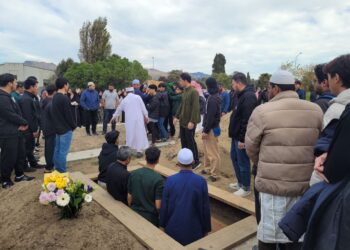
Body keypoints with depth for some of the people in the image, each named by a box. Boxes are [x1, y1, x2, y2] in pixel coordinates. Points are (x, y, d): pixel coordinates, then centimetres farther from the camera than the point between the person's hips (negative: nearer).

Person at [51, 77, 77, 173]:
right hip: (66, 129, -9)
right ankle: (62, 171, 4)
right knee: (63, 151, -2)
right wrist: (74, 126, -5)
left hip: (58, 128, 9)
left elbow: (54, 113, 14)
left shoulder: (55, 97, 9)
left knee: (57, 149, 16)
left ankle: (57, 169, 26)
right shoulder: (64, 98, -19)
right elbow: (68, 114, -17)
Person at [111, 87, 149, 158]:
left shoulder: (124, 100, 12)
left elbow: (119, 109, 25)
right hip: (138, 118, -3)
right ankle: (139, 151, 1)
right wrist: (146, 116, 6)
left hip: (129, 120, 3)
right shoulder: (137, 97, 0)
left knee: (130, 134, 12)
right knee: (139, 134, 2)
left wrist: (114, 117, 40)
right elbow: (143, 107, -2)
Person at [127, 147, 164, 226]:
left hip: (135, 214, 4)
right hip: (150, 217, -4)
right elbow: (158, 205, -18)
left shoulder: (133, 174, -8)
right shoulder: (158, 179, -22)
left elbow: (129, 197, 0)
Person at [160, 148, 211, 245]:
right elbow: (205, 208, -8)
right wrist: (206, 228, 6)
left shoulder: (170, 180, -14)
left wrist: (163, 225, 10)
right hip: (194, 229, -1)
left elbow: (164, 206, -6)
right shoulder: (201, 181, -16)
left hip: (173, 228, 1)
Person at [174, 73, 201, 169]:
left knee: (190, 142, 0)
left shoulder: (194, 92, -16)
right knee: (183, 141, 14)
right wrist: (177, 116, 16)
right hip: (182, 121, 8)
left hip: (189, 122, -8)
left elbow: (195, 108, -21)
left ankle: (196, 161, 13)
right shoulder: (185, 91, 11)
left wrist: (192, 121, -24)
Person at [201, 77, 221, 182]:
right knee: (207, 150, 20)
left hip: (211, 129, -10)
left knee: (212, 152, -2)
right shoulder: (214, 97, 12)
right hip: (210, 128, 10)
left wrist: (206, 130, -19)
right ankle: (208, 168, 32)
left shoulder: (213, 99, -19)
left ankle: (213, 174, 6)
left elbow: (210, 117, -23)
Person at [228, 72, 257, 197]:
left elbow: (247, 121, -26)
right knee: (234, 158, 21)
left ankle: (246, 188, 18)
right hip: (236, 135, 11)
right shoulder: (242, 95, 12)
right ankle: (240, 183, 36)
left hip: (241, 137, -11)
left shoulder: (248, 96, -21)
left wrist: (242, 138, -24)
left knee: (243, 162, 2)